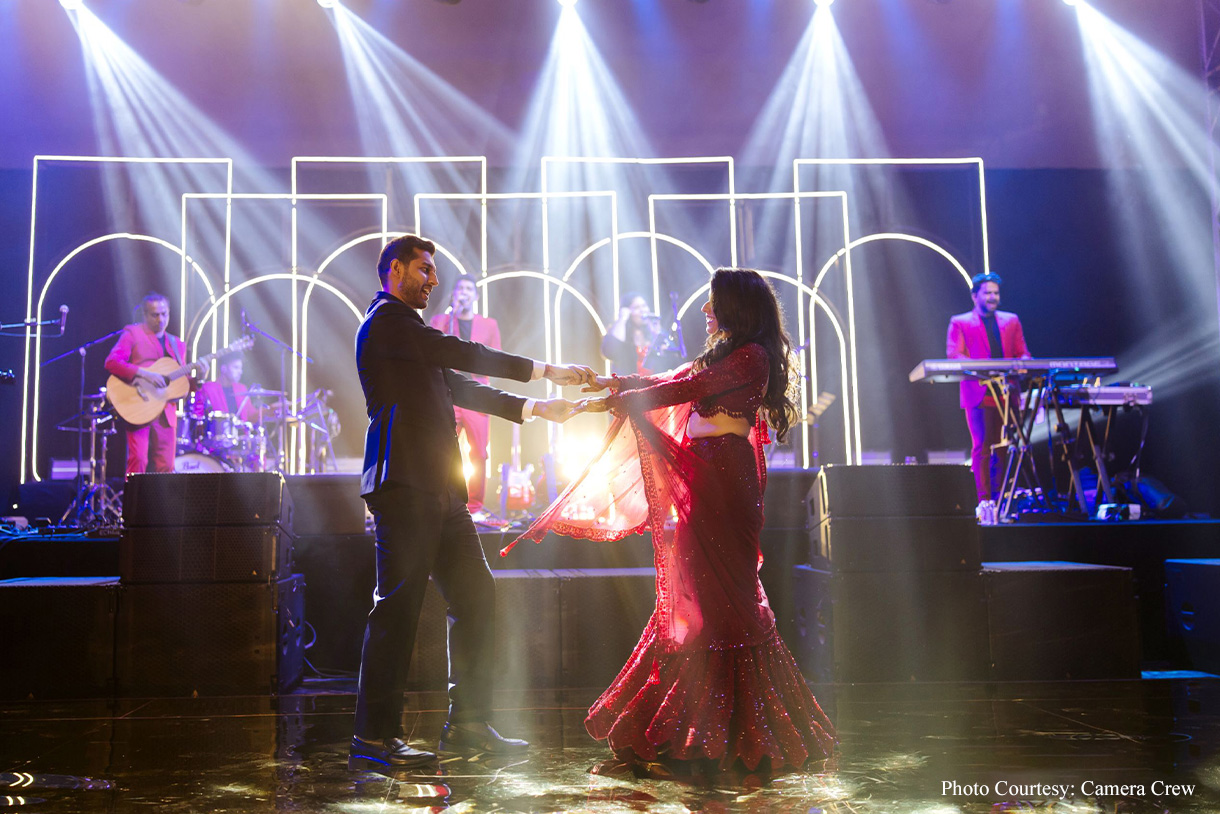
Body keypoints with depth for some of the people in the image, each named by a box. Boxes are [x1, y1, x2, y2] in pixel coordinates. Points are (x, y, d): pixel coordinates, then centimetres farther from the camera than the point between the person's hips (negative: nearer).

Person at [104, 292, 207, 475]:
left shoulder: (177, 344, 20)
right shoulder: (133, 334, 5)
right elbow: (111, 362, -10)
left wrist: (197, 377, -2)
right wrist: (143, 373, -21)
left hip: (166, 414, 5)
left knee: (166, 468, 0)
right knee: (138, 461, -14)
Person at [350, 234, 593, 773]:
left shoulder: (410, 332, 26)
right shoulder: (386, 318, -3)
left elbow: (460, 387, 24)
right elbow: (463, 354, -13)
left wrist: (535, 408, 18)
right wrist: (545, 371, -11)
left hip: (438, 488, 10)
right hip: (404, 482, -10)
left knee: (474, 594, 8)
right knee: (398, 604, -8)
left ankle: (467, 723, 16)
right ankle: (373, 738, -1)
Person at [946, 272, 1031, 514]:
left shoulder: (1011, 321, 19)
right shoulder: (960, 323, 7)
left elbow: (1022, 353, 16)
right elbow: (953, 355, -4)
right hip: (978, 393, -4)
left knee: (1004, 448, 2)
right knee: (982, 447, -8)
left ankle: (1002, 499, 7)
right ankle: (985, 501, -7)